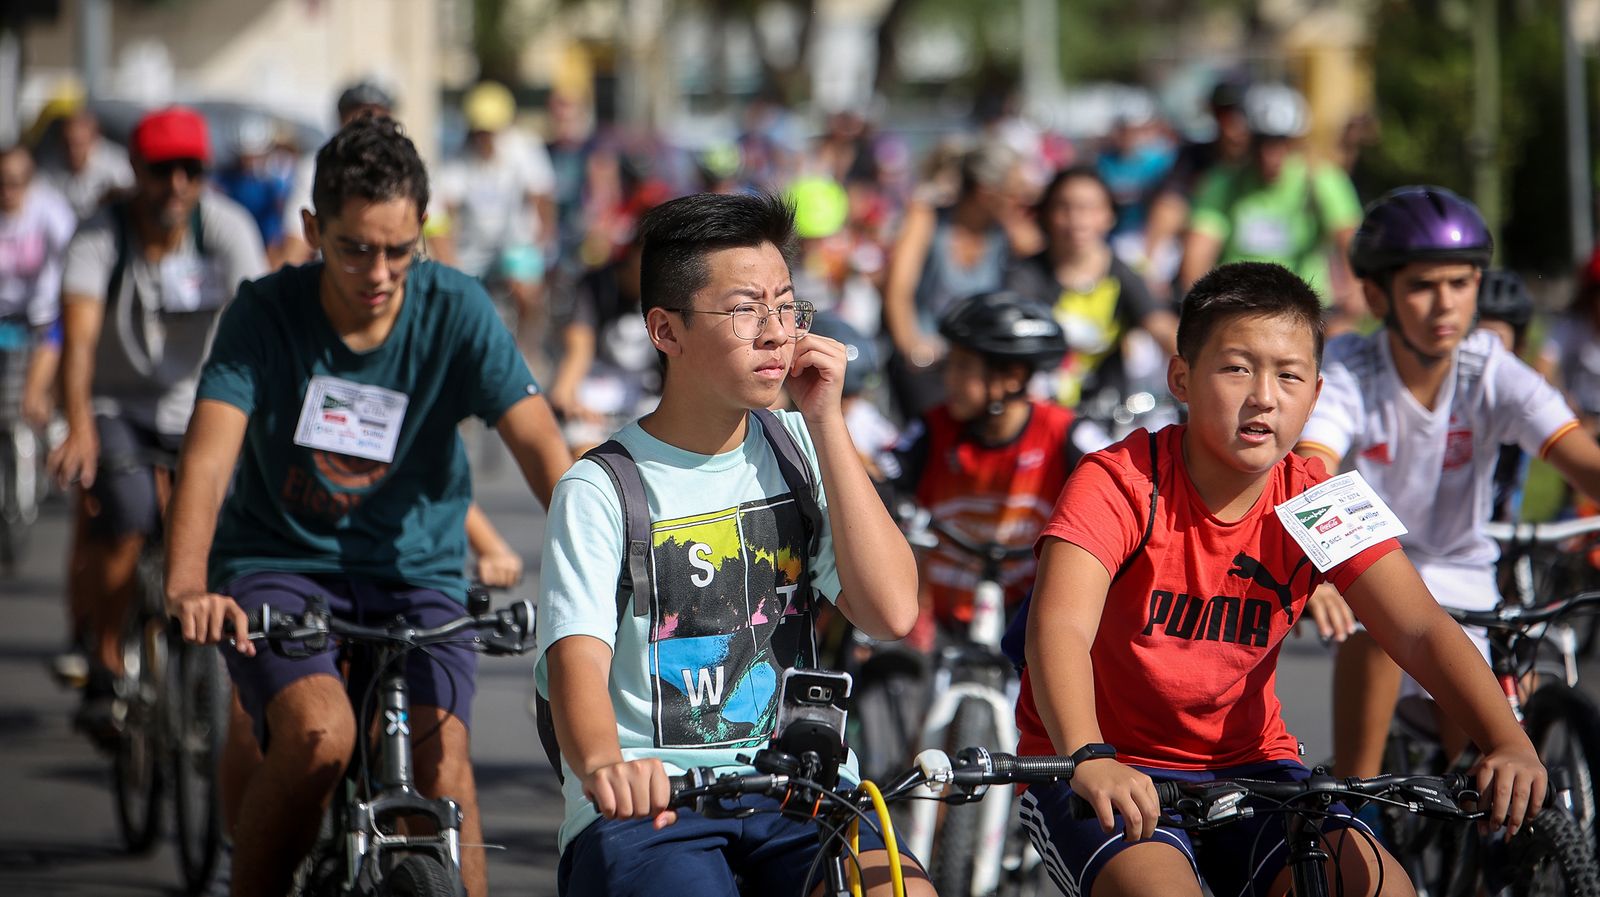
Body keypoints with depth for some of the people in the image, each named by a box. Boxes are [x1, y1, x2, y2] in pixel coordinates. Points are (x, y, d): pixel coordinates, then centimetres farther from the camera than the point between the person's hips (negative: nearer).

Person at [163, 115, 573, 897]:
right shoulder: (265, 313, -11)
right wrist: (188, 587, -41)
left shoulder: (457, 311, -9)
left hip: (415, 573, 1)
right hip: (280, 562, -1)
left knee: (441, 767, -21)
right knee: (318, 734, -28)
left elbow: (539, 445, -18)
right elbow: (209, 455, -22)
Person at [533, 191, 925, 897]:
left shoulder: (795, 449, 14)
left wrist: (826, 423, -1)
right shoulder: (601, 490, 0)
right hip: (646, 807, -3)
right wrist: (604, 766, -39)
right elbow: (578, 658, -16)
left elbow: (890, 612, 1)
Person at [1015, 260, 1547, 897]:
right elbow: (1060, 626, -33)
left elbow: (1421, 630, -15)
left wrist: (1510, 746, -34)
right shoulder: (1118, 483, -18)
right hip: (1106, 775, -4)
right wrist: (1090, 759, -53)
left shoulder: (1318, 505, -6)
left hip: (1244, 763, 4)